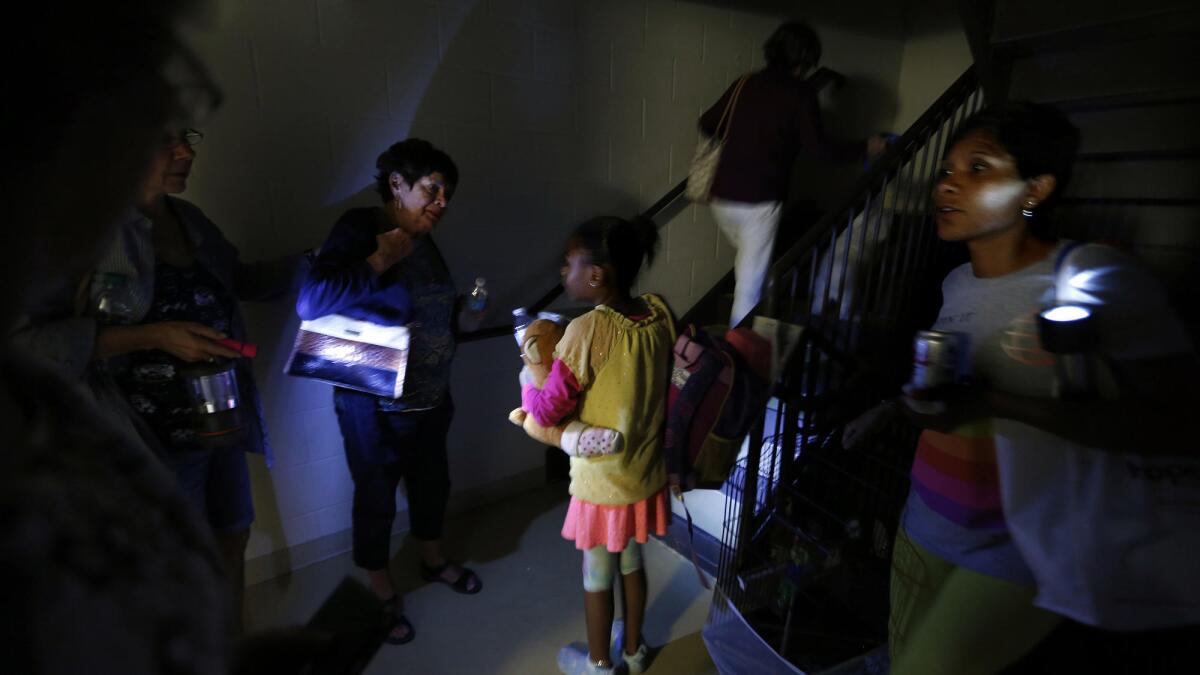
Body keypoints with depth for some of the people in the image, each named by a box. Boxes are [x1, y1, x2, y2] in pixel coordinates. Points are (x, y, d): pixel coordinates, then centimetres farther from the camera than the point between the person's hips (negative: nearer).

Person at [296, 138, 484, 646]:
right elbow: (310, 303, -29)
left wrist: (459, 314, 1)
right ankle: (380, 593, 36)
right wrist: (378, 260, -30)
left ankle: (432, 560, 49)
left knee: (432, 481, 23)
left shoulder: (422, 240, 3)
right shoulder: (359, 231, -17)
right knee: (376, 498, 12)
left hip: (431, 397, 7)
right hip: (376, 406, -7)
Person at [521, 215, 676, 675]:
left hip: (602, 482, -6)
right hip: (646, 473, 6)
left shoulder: (586, 331, -28)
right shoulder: (660, 314, -9)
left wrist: (527, 383, -3)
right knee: (632, 562, 27)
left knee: (597, 575, 19)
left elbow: (548, 411, -21)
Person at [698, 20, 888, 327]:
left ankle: (738, 330, 36)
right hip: (760, 200, -6)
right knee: (749, 287, 2)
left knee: (749, 262, 29)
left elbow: (707, 125, 15)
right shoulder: (801, 93, -2)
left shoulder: (745, 83, 11)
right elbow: (818, 147, -9)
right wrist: (865, 147, 6)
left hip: (722, 196, 6)